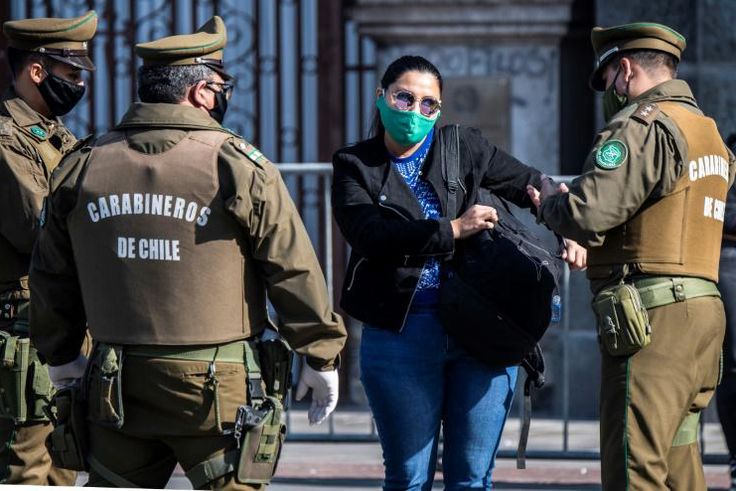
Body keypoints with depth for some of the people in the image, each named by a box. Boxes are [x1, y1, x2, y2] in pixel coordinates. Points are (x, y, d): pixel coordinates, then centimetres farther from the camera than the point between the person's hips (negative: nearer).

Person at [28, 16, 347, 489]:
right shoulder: (238, 165, -7)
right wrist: (322, 356, 7)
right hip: (218, 387, -4)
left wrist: (62, 354, 28)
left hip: (116, 390, 4)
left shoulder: (83, 167, 6)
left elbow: (52, 276, 14)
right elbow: (293, 268, -4)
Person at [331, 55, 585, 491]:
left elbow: (531, 185, 19)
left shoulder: (466, 148, 9)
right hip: (400, 335, -1)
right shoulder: (355, 166, 3)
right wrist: (452, 230, -18)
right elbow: (368, 235, -14)